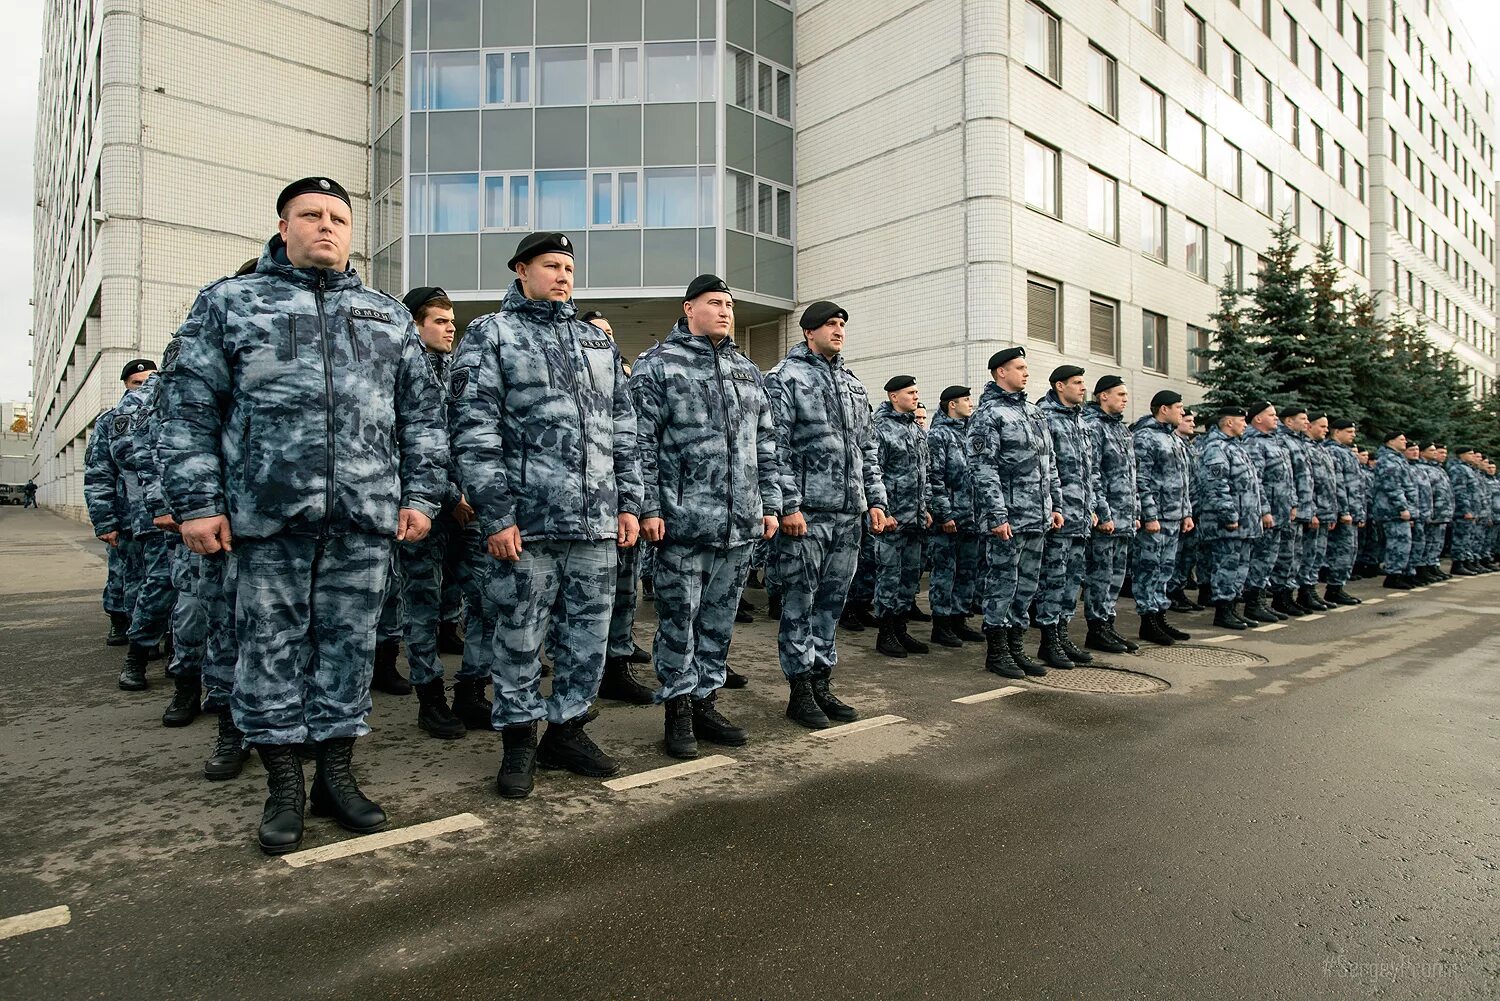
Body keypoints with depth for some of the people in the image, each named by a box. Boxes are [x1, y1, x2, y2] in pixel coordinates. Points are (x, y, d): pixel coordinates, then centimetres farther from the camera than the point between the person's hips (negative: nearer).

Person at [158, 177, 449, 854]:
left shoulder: (389, 316, 16)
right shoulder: (228, 303, 11)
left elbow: (423, 414, 13)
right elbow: (189, 409, 5)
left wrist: (421, 495, 4)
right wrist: (197, 503, -4)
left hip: (365, 517, 2)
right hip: (266, 516, -1)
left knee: (349, 645, 7)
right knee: (271, 647, 5)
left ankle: (337, 774, 21)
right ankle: (284, 786, 20)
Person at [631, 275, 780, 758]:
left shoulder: (748, 370, 17)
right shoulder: (657, 365, 0)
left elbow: (765, 443, 18)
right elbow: (641, 442, -6)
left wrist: (770, 504, 12)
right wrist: (648, 507, -12)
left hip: (740, 522, 6)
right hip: (683, 519, -5)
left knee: (720, 619, 12)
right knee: (679, 619, 2)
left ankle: (705, 702, 24)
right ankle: (678, 708, 16)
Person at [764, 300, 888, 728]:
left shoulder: (853, 385, 19)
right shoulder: (785, 378, -2)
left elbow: (868, 448, 21)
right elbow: (775, 447, -10)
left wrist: (876, 499, 12)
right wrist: (788, 505, -16)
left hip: (849, 514, 7)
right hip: (806, 513, -7)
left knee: (832, 603, 12)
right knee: (799, 604, 1)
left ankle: (823, 684, 22)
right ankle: (800, 692, 11)